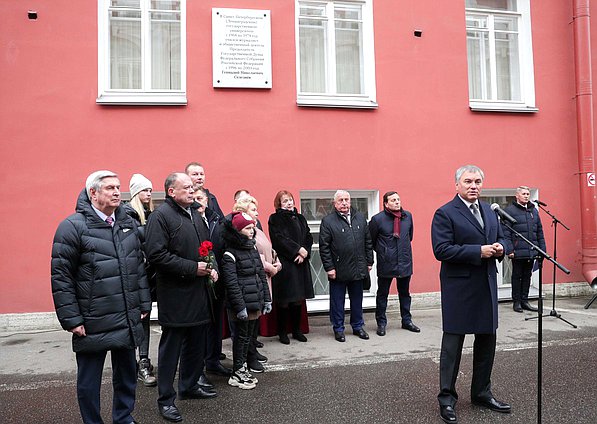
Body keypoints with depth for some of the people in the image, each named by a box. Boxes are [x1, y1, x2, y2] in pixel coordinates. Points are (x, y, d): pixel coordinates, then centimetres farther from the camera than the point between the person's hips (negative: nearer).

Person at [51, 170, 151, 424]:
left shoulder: (128, 223, 8)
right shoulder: (72, 226, -10)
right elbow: (60, 276, -11)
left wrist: (144, 304, 11)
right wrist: (71, 319, -12)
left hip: (128, 320, 6)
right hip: (92, 324, -5)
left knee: (127, 373, 18)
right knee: (89, 380, 11)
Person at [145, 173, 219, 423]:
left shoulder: (195, 215, 15)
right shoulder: (161, 215, -12)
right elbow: (156, 254, -21)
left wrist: (212, 267, 5)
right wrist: (193, 268, -20)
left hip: (199, 292, 8)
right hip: (175, 296, -8)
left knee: (197, 344, 18)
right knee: (171, 347, 3)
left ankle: (190, 386, 36)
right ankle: (165, 400, 16)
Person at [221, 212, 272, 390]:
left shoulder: (253, 250, 12)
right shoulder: (230, 255, -12)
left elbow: (262, 276, 14)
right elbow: (231, 283, -17)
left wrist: (266, 299, 11)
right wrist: (240, 307, -19)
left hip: (255, 303, 7)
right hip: (242, 304, -7)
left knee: (248, 336, 15)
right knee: (241, 336, 3)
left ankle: (242, 368, 28)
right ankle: (237, 373, 15)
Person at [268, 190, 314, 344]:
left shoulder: (300, 218, 15)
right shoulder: (274, 219, -2)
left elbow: (309, 238, 8)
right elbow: (280, 239, -13)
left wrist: (304, 254, -8)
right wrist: (299, 249, -14)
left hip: (301, 264, 5)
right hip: (283, 264, -5)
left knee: (298, 299, 9)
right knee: (283, 300, -1)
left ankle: (296, 330, 21)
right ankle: (282, 332, 11)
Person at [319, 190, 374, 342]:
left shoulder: (360, 218, 8)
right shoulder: (328, 221, -6)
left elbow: (368, 241, 12)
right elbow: (324, 247, -7)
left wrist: (369, 262, 8)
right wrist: (329, 267, -10)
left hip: (358, 269, 4)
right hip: (338, 271, -4)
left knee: (357, 300, 15)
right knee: (337, 301, 7)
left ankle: (358, 326, 30)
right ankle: (338, 329, 21)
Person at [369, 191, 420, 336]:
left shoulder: (407, 216, 3)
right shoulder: (377, 219, -11)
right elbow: (371, 240, 2)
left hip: (405, 263, 4)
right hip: (386, 264, -4)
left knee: (404, 293, 16)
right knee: (382, 294, 7)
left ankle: (406, 321, 29)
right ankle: (381, 323, 20)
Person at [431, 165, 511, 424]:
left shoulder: (489, 211, 13)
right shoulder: (445, 213, -10)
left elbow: (500, 238, 22)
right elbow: (441, 250, -19)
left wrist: (499, 248, -3)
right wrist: (479, 251, -22)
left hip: (487, 285, 7)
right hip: (459, 288, -7)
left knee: (487, 341, 16)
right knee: (452, 344, 2)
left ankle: (481, 393, 33)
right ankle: (447, 398, 16)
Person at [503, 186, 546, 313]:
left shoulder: (534, 210, 13)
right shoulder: (509, 210, -6)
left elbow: (539, 232, 16)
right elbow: (505, 233, -11)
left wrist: (542, 249, 10)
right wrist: (509, 250, -17)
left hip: (531, 252, 6)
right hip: (518, 252, -6)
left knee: (527, 276, 12)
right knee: (517, 276, 5)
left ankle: (524, 301, 22)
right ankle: (516, 302, 14)